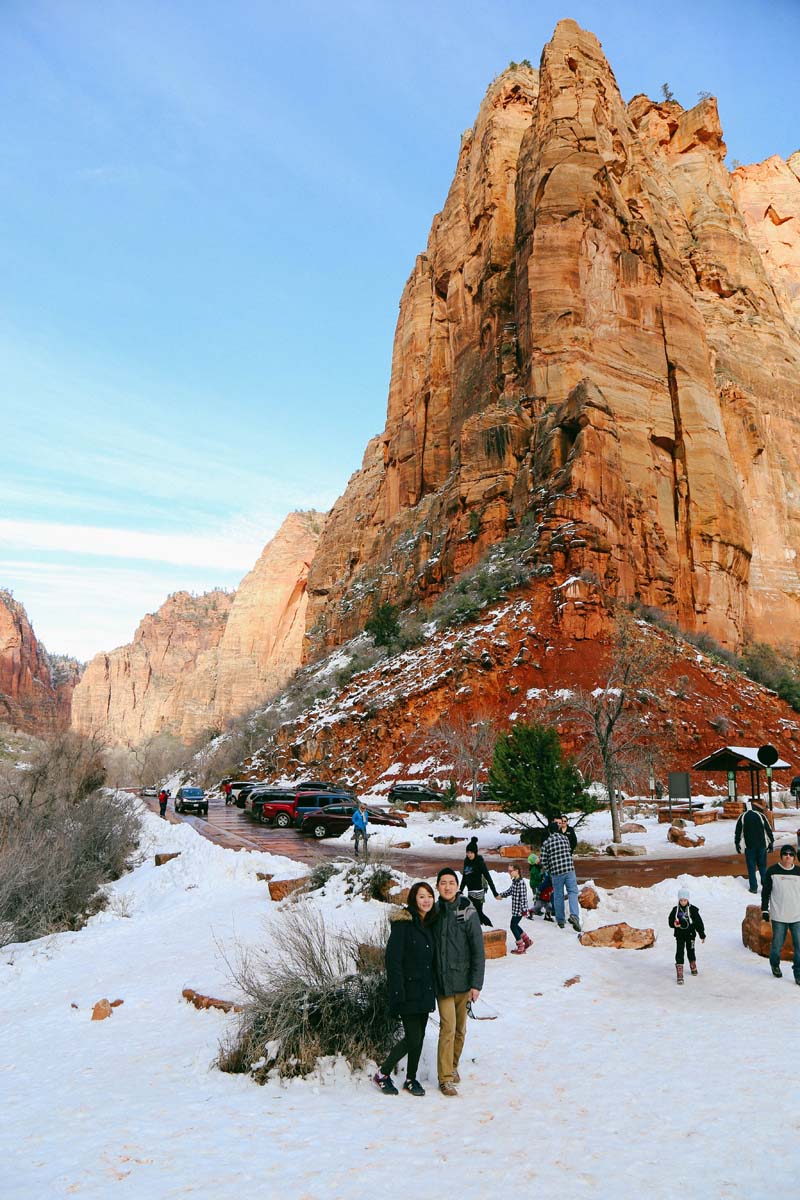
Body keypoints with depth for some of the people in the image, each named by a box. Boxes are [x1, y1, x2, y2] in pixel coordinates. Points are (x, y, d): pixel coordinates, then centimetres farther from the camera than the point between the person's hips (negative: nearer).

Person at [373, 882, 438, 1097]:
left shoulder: (429, 924, 10)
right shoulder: (403, 923, -15)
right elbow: (393, 958, -17)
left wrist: (433, 988, 14)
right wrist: (398, 991, -20)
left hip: (425, 990, 7)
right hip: (408, 991, -7)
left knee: (419, 1036, 12)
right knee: (413, 1037, -5)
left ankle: (411, 1079, 27)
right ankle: (382, 1074, 13)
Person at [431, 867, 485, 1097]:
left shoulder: (467, 912, -7)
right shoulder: (434, 913, 0)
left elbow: (478, 950, -6)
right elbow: (428, 947, 7)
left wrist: (476, 984, -9)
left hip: (463, 980, 0)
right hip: (442, 981, 0)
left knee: (460, 1028, 12)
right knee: (448, 1027, -7)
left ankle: (453, 1066, 33)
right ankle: (445, 1078, 4)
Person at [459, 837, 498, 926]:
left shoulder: (480, 862, -12)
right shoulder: (466, 861, 7)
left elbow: (488, 878, -13)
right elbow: (464, 877, 17)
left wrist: (495, 893, -15)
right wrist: (460, 891, 21)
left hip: (477, 892, -7)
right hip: (470, 892, 7)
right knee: (479, 913, 14)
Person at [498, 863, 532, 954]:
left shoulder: (521, 882, -22)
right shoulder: (514, 881, 7)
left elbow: (523, 897, -22)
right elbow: (510, 890, 23)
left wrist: (524, 910, -21)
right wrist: (501, 895, 19)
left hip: (519, 908, -9)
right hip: (515, 908, 9)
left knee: (513, 926, -1)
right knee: (515, 925, 18)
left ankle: (521, 947, 10)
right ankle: (527, 941, 33)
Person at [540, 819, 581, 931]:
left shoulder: (546, 843, -1)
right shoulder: (565, 838, 4)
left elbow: (544, 861, -1)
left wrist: (546, 869, 17)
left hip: (556, 872, 0)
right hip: (569, 869, 0)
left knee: (558, 896, 10)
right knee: (573, 892, 3)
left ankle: (560, 921, 17)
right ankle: (574, 915, -18)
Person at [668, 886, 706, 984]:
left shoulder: (693, 910, -8)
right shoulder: (675, 910, -4)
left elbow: (698, 922, -3)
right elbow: (671, 921, 3)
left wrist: (702, 935, 0)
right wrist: (674, 924, -20)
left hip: (690, 935, 0)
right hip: (679, 936, 0)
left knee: (691, 952, 16)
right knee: (679, 953, -8)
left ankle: (693, 967, 44)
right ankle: (679, 975, -8)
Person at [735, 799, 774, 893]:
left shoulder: (743, 817, 0)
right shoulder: (761, 815, -2)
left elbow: (738, 831, 1)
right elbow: (769, 830, 2)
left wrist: (737, 844, 10)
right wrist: (771, 843, 11)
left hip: (749, 846, -1)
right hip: (762, 846, 1)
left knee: (751, 867, 5)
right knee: (762, 866, 12)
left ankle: (753, 887, 4)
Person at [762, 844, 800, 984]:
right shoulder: (772, 871, -4)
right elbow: (765, 892, 2)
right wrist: (764, 910, 1)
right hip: (778, 916, -2)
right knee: (777, 944, 8)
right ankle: (775, 965, 33)